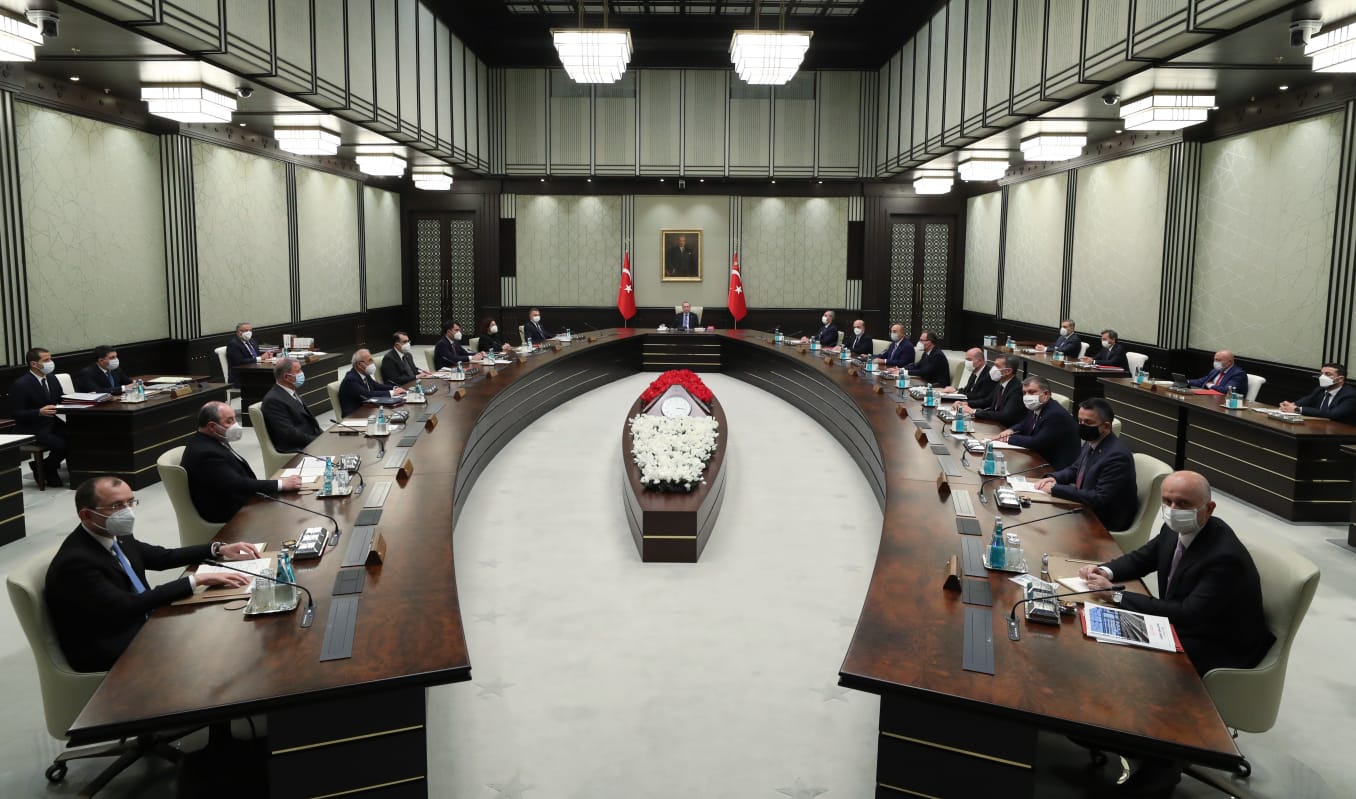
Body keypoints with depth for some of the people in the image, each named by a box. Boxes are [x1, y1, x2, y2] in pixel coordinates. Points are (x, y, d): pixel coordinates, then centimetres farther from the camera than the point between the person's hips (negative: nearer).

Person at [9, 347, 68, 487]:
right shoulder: (21, 384, -12)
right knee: (62, 445, -29)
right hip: (32, 429, -7)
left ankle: (51, 465, 4)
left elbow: (61, 401, 16)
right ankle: (42, 470, 1)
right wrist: (39, 412, -30)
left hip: (53, 423, 7)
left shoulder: (52, 379, 9)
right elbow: (17, 413, -14)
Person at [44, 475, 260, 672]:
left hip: (141, 627, 8)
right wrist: (196, 580, -28)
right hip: (109, 655, -8)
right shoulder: (75, 562, -24)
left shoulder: (115, 536, 0)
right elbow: (128, 606, -28)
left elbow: (161, 557, 15)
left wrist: (219, 549, 4)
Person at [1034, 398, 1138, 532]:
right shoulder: (1092, 443, 1)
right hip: (1086, 507, 8)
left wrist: (1056, 489, -25)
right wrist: (1054, 478, -4)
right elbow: (1074, 469, 17)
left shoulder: (1117, 456, -25)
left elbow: (1100, 499, -28)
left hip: (1106, 522, -8)